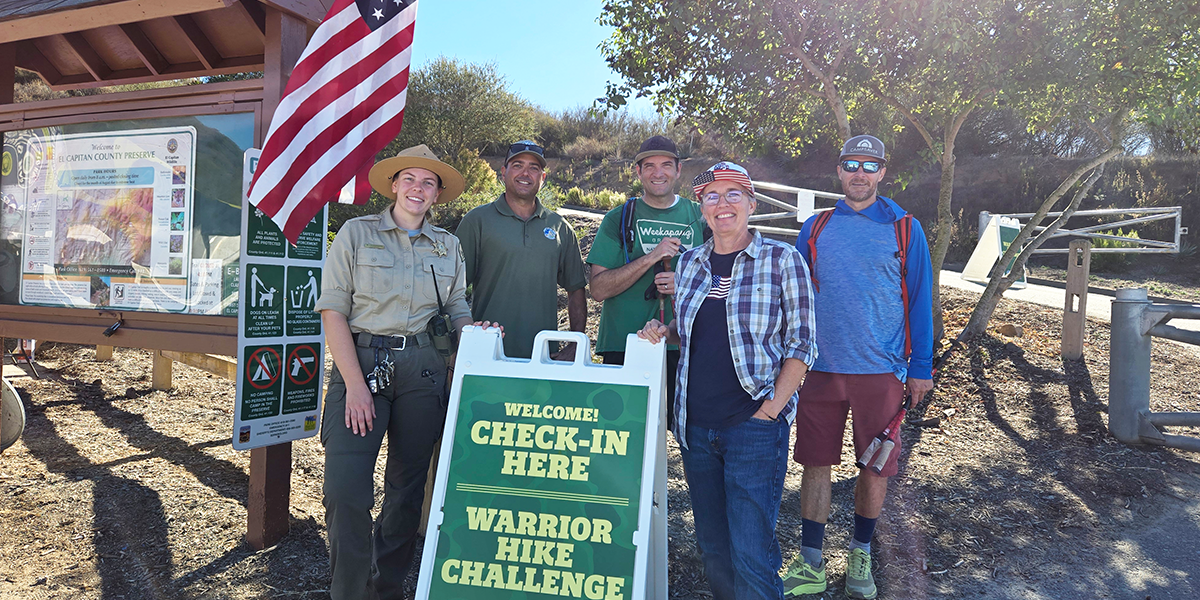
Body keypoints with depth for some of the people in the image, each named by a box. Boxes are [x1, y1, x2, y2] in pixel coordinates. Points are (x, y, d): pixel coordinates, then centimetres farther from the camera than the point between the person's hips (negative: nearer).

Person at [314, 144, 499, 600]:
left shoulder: (448, 246, 12)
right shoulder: (357, 233, 2)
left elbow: (457, 311, 16)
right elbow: (333, 311, -4)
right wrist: (354, 384, -13)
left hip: (422, 372, 3)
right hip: (360, 362, -3)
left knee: (407, 488, 9)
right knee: (346, 491, -10)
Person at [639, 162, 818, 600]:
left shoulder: (782, 259, -4)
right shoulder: (690, 263, 9)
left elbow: (801, 344, -5)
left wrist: (773, 406, -13)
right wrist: (663, 331, 2)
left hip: (755, 428, -5)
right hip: (696, 426, 5)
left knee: (750, 555, -3)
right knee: (712, 547, 15)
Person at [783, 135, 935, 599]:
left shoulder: (905, 229, 2)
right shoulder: (815, 229, 7)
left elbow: (919, 300, 3)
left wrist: (921, 368, 0)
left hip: (881, 370, -1)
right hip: (821, 367, 1)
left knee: (875, 466, 8)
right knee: (815, 463, 5)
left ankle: (861, 555, 30)